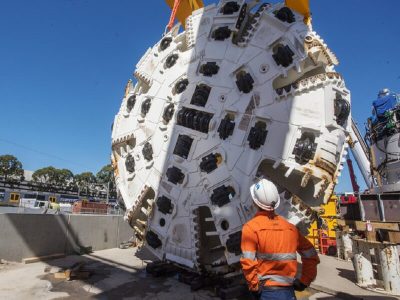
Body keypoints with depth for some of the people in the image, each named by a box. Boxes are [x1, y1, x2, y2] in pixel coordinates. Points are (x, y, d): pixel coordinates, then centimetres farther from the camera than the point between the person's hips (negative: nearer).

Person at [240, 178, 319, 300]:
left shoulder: (251, 227, -11)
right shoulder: (290, 227, 3)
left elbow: (248, 262, -17)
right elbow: (311, 256, 9)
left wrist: (254, 287, -5)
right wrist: (304, 282, 13)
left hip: (266, 290, -4)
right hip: (289, 290, 4)